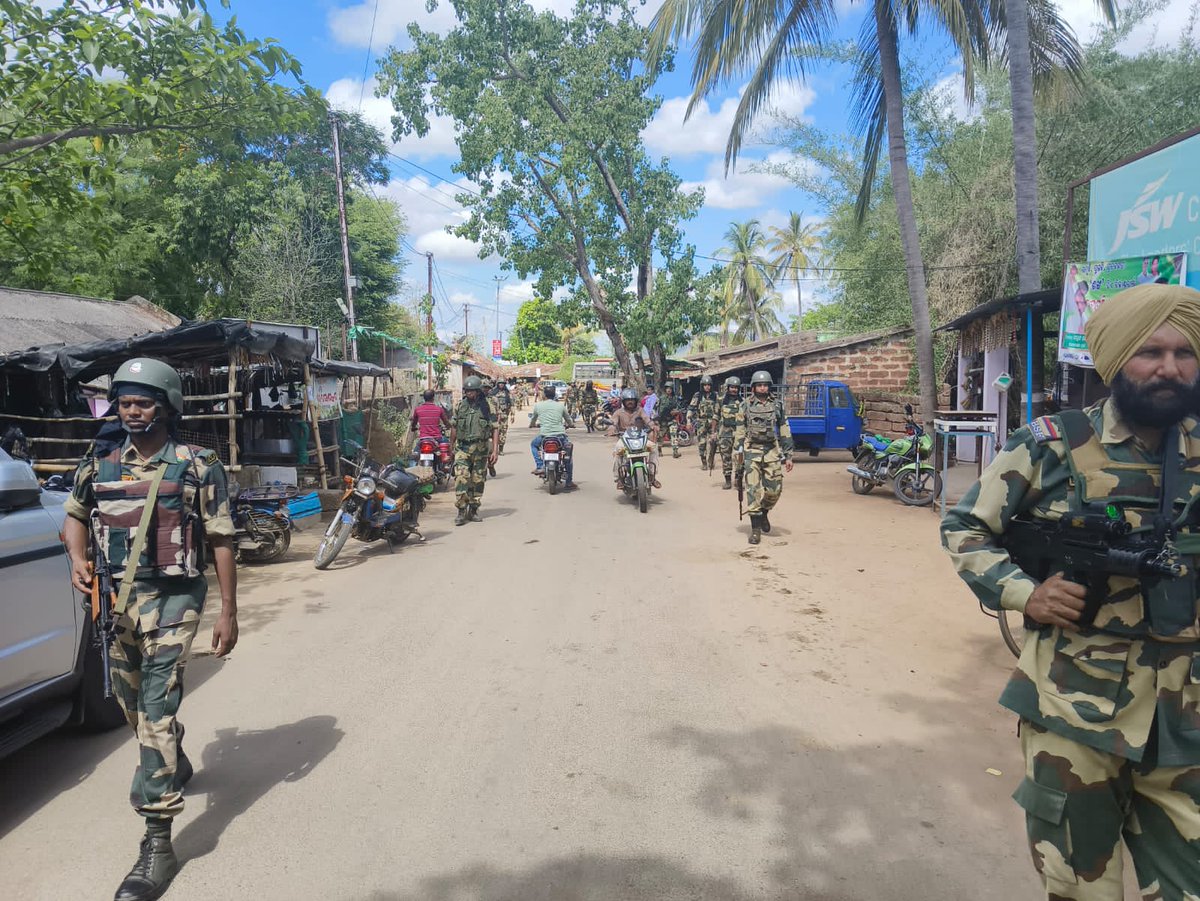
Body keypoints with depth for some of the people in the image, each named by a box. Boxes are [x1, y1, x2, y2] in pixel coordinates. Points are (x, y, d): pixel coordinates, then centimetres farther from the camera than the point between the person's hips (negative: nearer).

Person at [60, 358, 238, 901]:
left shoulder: (197, 467, -8)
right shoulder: (99, 463, 6)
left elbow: (221, 542, -6)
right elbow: (75, 515, 20)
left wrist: (228, 613, -7)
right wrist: (78, 559, -2)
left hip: (171, 599, -6)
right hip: (115, 600, 6)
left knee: (155, 709, -10)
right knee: (132, 704, 21)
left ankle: (158, 842, -4)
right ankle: (175, 769, 50)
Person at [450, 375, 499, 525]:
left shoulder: (487, 407, -1)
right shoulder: (459, 406, 7)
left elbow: (495, 429, -3)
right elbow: (454, 427, 15)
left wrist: (494, 451, -10)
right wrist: (451, 447, 17)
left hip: (481, 449, -1)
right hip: (462, 448, 1)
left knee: (478, 481, 6)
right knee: (461, 479, -11)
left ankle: (473, 510, 19)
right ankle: (461, 511, -4)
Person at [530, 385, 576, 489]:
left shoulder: (538, 405, 7)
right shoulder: (561, 405, 8)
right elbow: (568, 421, 18)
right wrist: (566, 425, 42)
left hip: (544, 436, 0)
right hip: (560, 435, 0)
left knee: (533, 444, 32)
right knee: (569, 455, 23)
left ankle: (539, 466, 14)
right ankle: (569, 481, 22)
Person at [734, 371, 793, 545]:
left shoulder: (777, 406, 8)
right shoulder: (745, 406, 5)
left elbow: (785, 432, 9)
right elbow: (739, 430, 6)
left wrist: (788, 456, 5)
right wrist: (738, 451, 1)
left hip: (772, 451, 2)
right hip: (752, 451, -2)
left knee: (774, 489, -1)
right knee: (753, 489, -6)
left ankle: (763, 513, 29)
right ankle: (755, 528, -2)